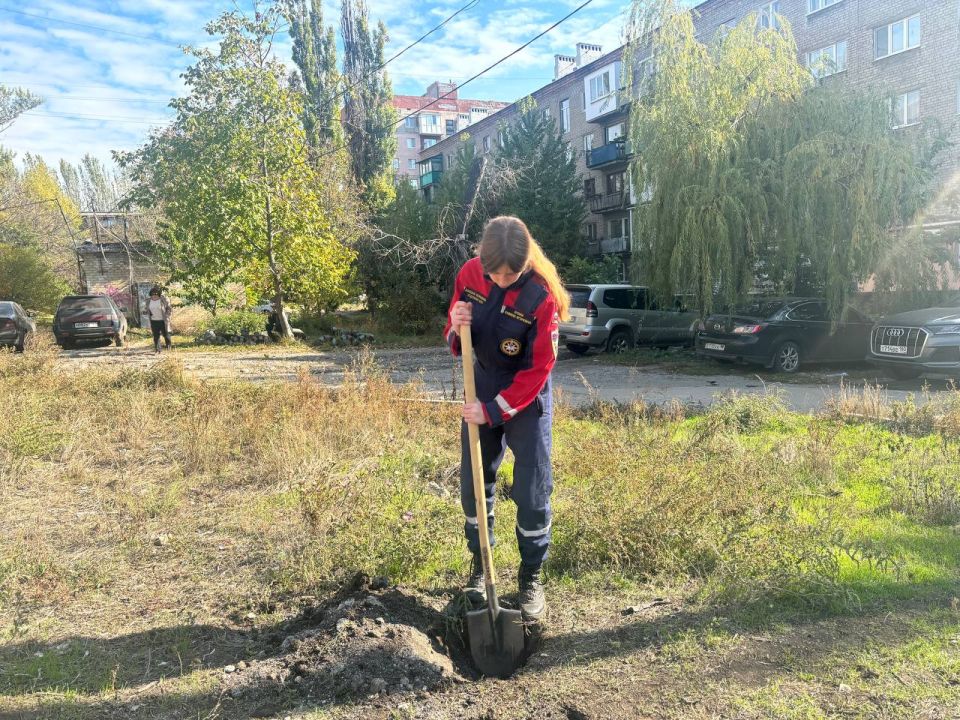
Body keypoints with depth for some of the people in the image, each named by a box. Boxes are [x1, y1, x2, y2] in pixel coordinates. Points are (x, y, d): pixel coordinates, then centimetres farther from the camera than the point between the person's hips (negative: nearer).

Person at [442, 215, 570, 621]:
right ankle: (479, 564, 31)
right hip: (483, 389, 4)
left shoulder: (542, 297, -24)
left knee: (532, 492, -1)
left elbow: (537, 370, -19)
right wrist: (456, 328, -23)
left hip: (527, 398, -4)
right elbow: (457, 343, 0)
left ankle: (531, 577, 19)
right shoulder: (470, 275, -11)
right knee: (473, 485, 11)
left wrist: (494, 411, -22)